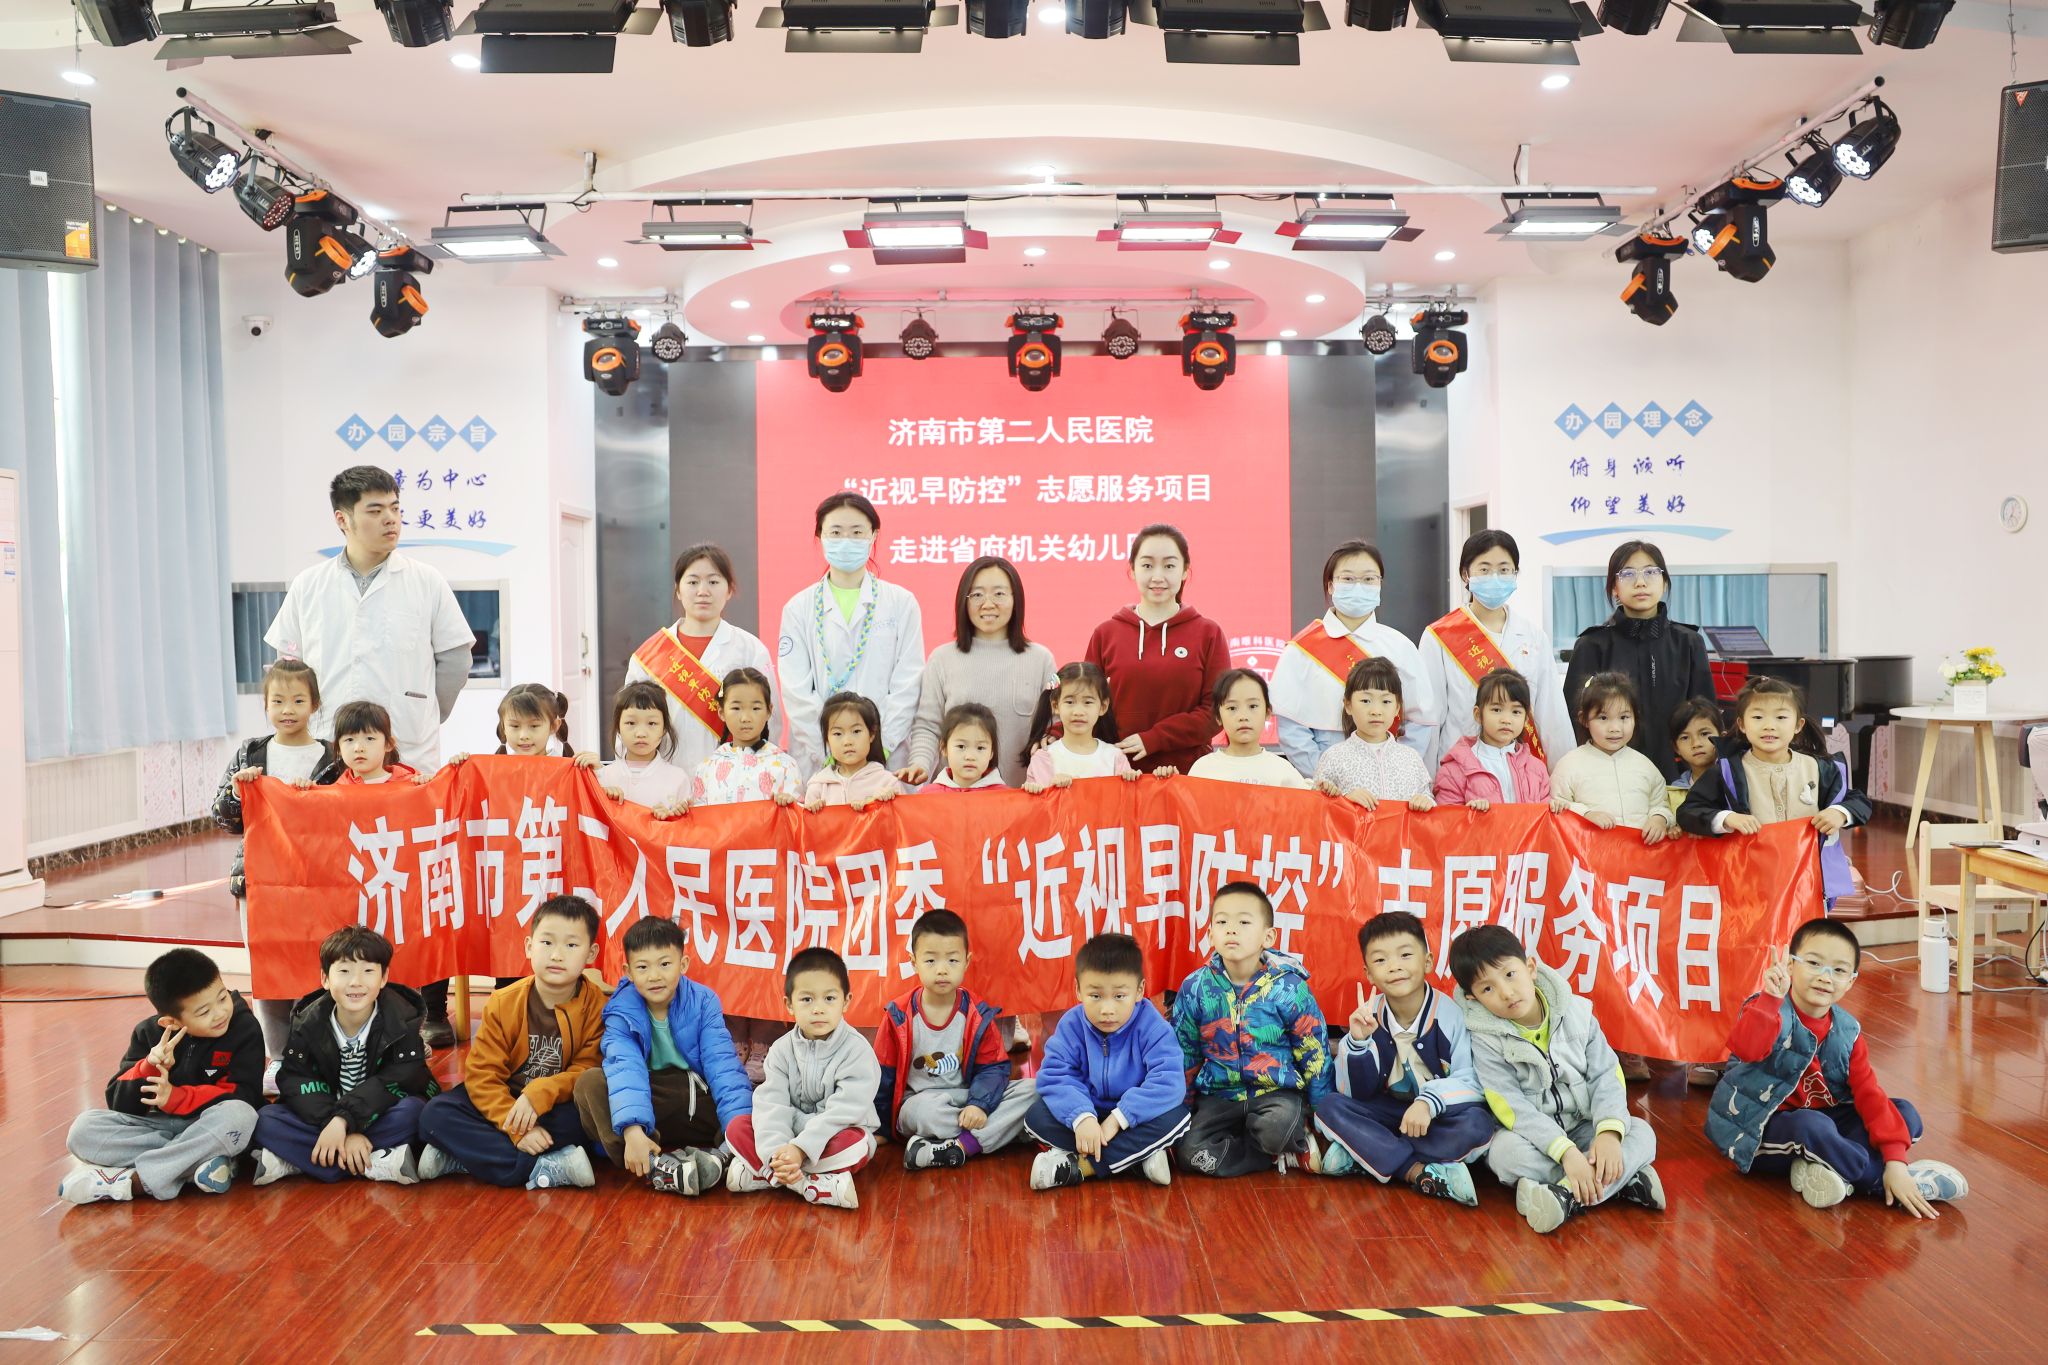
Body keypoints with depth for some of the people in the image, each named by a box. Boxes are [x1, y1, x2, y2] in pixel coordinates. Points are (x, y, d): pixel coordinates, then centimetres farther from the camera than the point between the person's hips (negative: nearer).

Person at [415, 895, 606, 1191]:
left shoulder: (597, 1007, -13)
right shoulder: (504, 1003, -10)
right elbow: (482, 1074, -13)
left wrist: (539, 1095, -33)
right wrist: (517, 1129, -27)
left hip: (556, 1106, -2)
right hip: (503, 1101, 2)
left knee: (584, 1118, -35)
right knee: (435, 1114, -22)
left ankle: (457, 1157, -24)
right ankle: (544, 1169, -30)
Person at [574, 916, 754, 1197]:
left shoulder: (703, 1002, -6)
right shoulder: (621, 1012, -9)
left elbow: (722, 1066, -17)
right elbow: (626, 1068, -26)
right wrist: (632, 1129, -43)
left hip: (699, 1103, 1)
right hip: (647, 1103, 0)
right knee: (589, 1083, -28)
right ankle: (654, 1166, -41)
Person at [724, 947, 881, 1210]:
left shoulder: (857, 1051, -17)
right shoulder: (782, 1049, -5)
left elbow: (843, 1111, -25)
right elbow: (772, 1104, -16)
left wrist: (801, 1149, -34)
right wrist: (777, 1151, -33)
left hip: (838, 1133, -3)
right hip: (791, 1132, 4)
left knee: (853, 1145, -36)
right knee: (738, 1127, -16)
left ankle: (762, 1174, -27)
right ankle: (809, 1183, -27)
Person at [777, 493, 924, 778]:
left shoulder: (902, 603, 6)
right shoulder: (799, 608, 6)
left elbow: (908, 683, 1)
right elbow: (796, 690, 0)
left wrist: (881, 745, -9)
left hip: (887, 756, 0)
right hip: (817, 760, 0)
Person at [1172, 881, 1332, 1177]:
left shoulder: (1287, 987, -8)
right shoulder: (1195, 988, -3)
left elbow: (1314, 1053, 0)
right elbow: (1184, 1053, 10)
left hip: (1278, 1091, -3)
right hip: (1220, 1094, 3)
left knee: (1275, 1128, -36)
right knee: (1191, 1150, -22)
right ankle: (1284, 1155, -6)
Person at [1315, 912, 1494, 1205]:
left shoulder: (1450, 1014, -15)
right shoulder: (1370, 1016, -7)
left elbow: (1472, 1081, -19)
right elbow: (1356, 1093, -5)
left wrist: (1429, 1101, -37)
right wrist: (1358, 1043, -23)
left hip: (1438, 1116, -2)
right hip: (1387, 1114, 2)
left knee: (1477, 1124, -33)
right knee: (1329, 1107, -20)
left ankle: (1364, 1155, -23)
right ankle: (1420, 1173, -29)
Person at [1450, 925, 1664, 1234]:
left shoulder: (1576, 1014, -5)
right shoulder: (1486, 1040, -14)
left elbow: (1606, 1075, -7)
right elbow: (1513, 1107, -20)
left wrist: (1609, 1132, -25)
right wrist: (1566, 1152, -30)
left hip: (1582, 1128, 3)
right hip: (1532, 1138, -3)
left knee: (1642, 1133, -18)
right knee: (1506, 1151, -34)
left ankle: (1567, 1195, -33)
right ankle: (1623, 1181, -26)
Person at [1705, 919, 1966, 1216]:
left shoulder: (1847, 1032, 2)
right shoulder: (1771, 1011, -16)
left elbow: (1869, 1093, -4)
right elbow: (1745, 1048, -39)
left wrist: (1895, 1161, -14)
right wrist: (1771, 998, -52)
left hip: (1821, 1118, 7)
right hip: (1761, 1133, -7)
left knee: (1906, 1115, -2)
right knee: (1812, 1126, -38)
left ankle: (1825, 1169, -19)